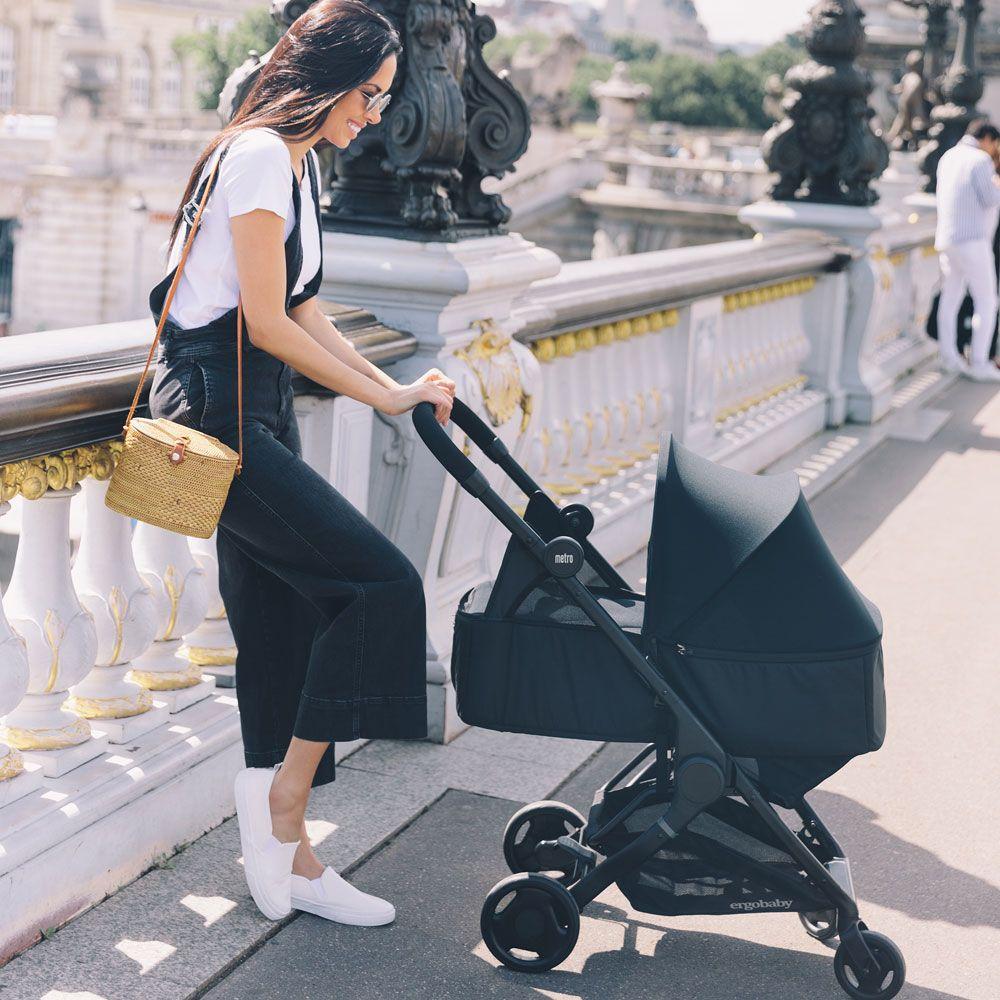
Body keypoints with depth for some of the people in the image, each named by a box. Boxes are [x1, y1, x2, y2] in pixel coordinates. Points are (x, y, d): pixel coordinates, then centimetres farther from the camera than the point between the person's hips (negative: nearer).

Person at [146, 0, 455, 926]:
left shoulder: (298, 161, 16)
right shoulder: (259, 155, -15)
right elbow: (268, 324, -18)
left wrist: (393, 383, 7)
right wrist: (384, 397, -12)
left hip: (253, 413, 10)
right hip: (214, 408, -10)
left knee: (282, 624, 10)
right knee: (378, 580, -13)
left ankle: (284, 851, 18)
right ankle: (280, 791, -1)